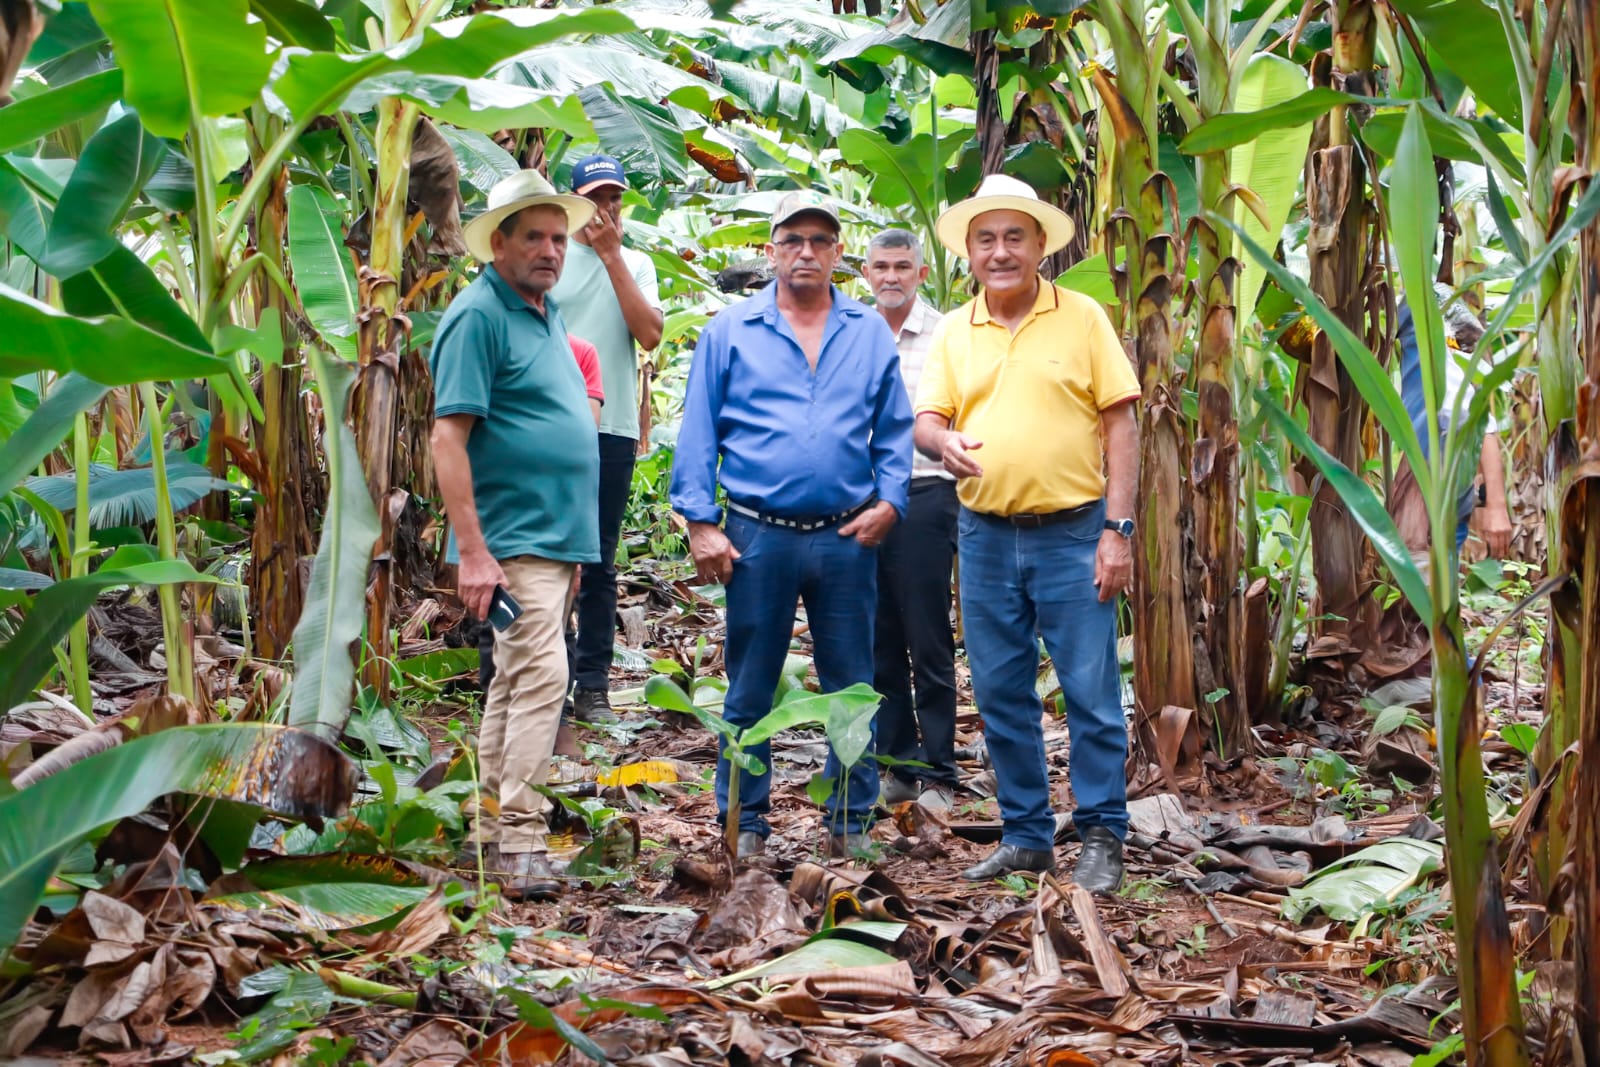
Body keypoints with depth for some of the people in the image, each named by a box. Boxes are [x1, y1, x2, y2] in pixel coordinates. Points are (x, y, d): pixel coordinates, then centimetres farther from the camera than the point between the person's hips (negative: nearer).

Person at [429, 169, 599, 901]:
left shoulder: (546, 314, 16)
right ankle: (521, 843, -12)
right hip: (514, 539, -10)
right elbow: (448, 437, -18)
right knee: (541, 676, -15)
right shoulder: (478, 315, -12)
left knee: (517, 679, 14)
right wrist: (472, 552, -24)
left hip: (553, 537, 10)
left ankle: (493, 831, 22)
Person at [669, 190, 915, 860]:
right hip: (758, 535, -1)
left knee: (853, 689, 7)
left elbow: (895, 429, 10)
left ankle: (851, 824, 17)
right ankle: (744, 824, 16)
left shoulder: (870, 333, 10)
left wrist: (888, 501, -4)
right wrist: (700, 522, -5)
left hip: (846, 537, 2)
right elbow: (698, 433, 2)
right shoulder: (730, 331, 5)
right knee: (750, 690, 6)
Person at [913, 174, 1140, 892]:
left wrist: (1118, 529, -8)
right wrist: (943, 440, -19)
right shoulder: (952, 332, 10)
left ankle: (1102, 838, 10)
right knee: (1001, 695, 9)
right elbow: (924, 420, 7)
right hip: (985, 537, 4)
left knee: (1091, 692, -2)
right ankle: (1025, 835, 22)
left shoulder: (1082, 317, 0)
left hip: (1072, 533, -4)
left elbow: (1119, 423, -2)